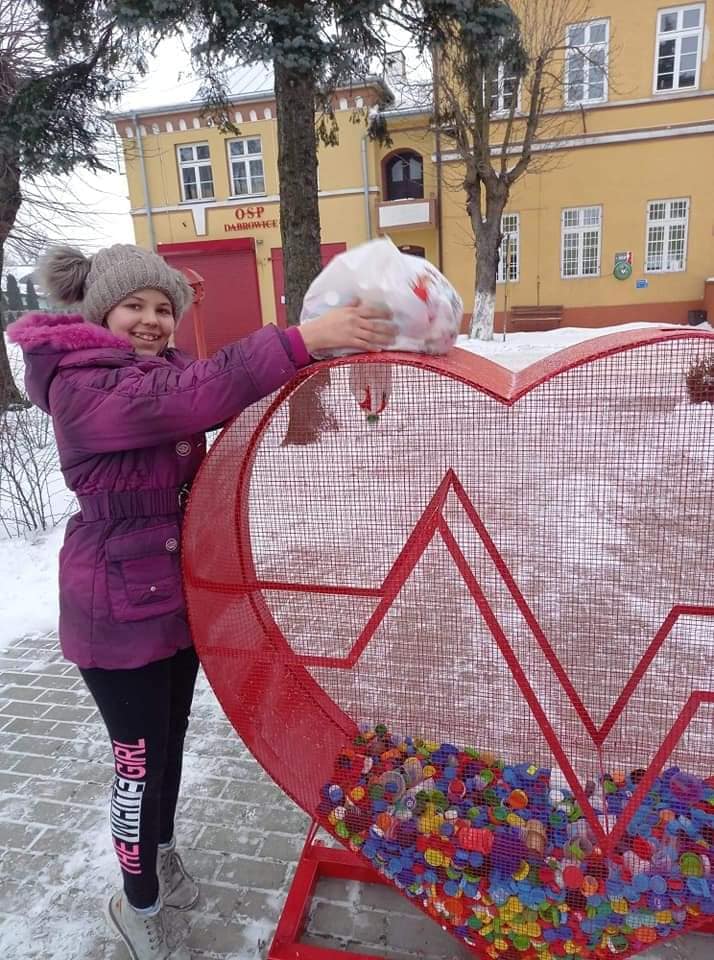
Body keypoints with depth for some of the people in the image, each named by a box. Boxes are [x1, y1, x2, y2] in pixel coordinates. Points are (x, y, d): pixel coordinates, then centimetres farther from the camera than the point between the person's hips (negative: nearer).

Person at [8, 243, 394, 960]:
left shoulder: (160, 371, 6)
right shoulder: (81, 387, -23)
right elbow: (196, 395, -38)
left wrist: (313, 358, -19)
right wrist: (304, 339, -44)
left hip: (178, 595, 8)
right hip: (119, 611, -8)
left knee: (170, 738, 24)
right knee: (142, 759, 7)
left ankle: (162, 848, 51)